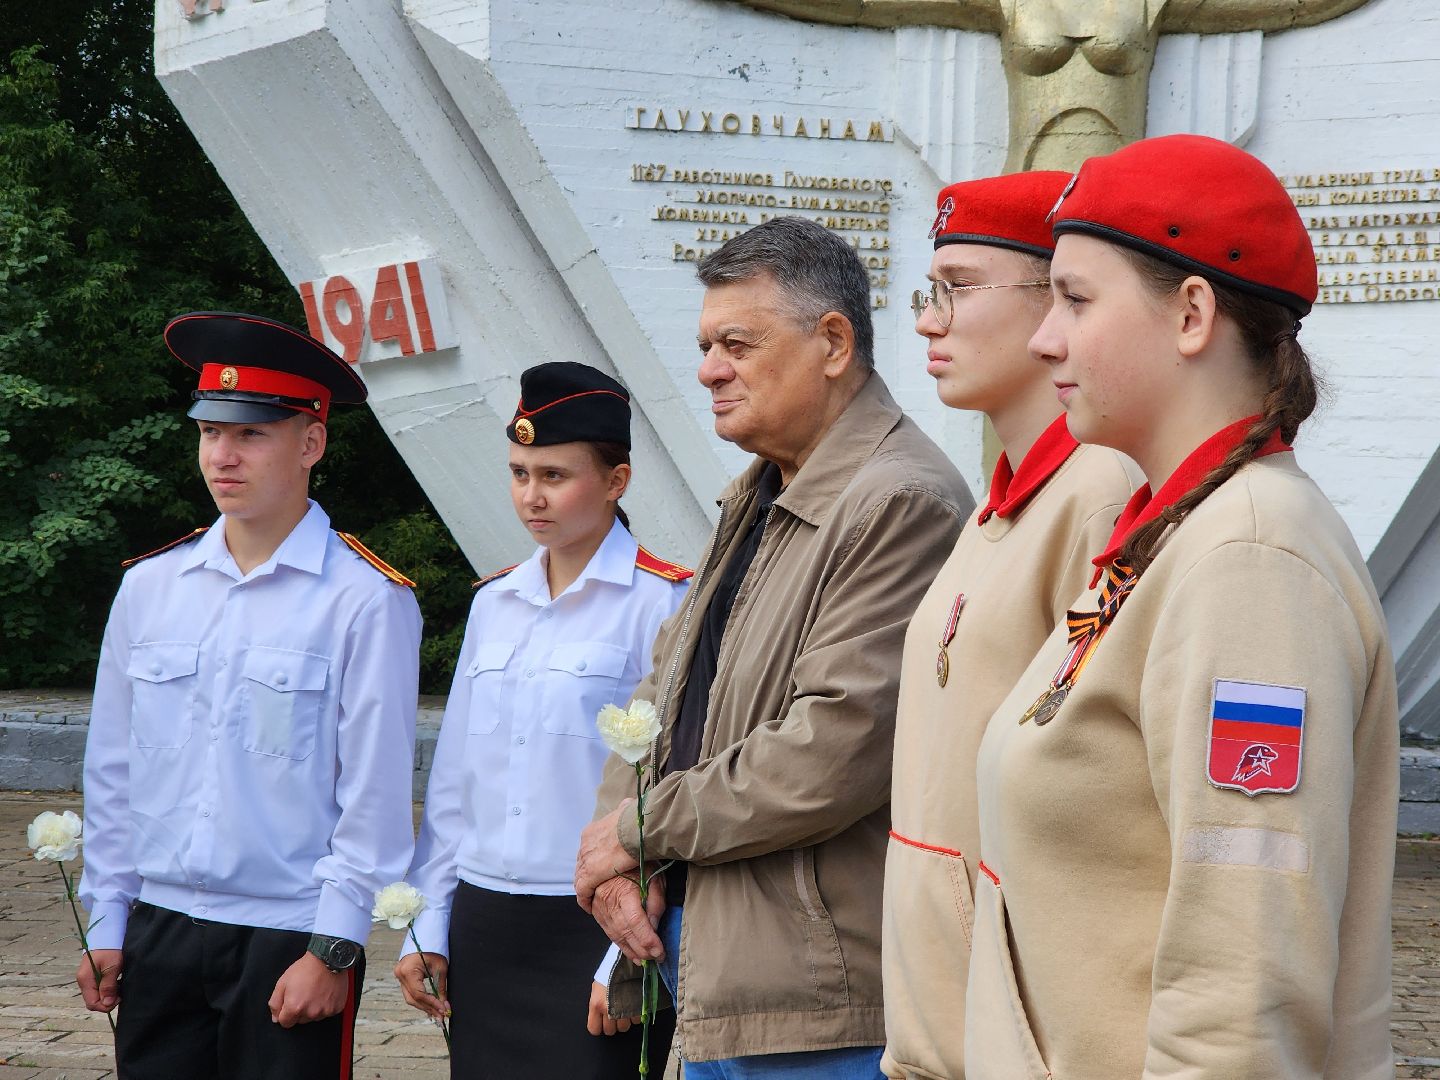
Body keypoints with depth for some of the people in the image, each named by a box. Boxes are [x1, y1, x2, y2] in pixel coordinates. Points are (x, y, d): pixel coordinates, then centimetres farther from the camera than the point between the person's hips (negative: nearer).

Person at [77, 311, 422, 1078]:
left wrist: (332, 950, -10)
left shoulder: (367, 602, -7)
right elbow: (111, 770, 13)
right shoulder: (148, 587, 8)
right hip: (160, 930, 4)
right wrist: (107, 924, 10)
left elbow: (375, 795, -8)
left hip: (291, 943, -4)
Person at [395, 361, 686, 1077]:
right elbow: (453, 779, 15)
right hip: (484, 929, 5)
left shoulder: (662, 604, -7)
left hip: (595, 931, -5)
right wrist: (429, 925, 11)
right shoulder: (493, 604, 12)